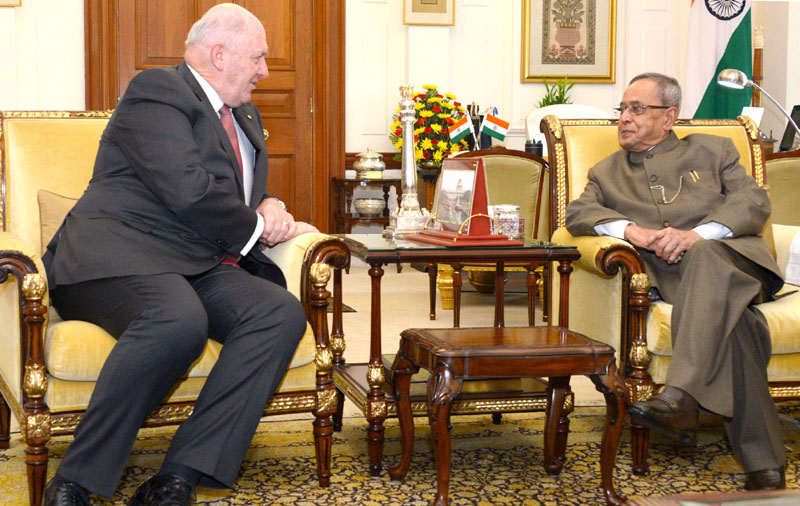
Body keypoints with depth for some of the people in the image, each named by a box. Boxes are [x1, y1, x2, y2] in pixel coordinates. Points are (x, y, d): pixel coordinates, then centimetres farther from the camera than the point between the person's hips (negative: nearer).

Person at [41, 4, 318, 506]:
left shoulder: (245, 116, 27)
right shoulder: (157, 89, -3)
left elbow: (252, 197, 34)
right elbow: (188, 190, -17)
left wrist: (270, 207, 8)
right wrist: (257, 228, -3)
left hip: (201, 269, 8)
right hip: (118, 255, -8)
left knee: (281, 312, -22)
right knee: (179, 319, -40)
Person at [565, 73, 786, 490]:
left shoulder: (711, 150, 25)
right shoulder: (607, 172, 31)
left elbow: (753, 201, 7)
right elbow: (578, 212, 10)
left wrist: (697, 234, -13)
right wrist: (630, 229, -13)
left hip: (728, 256, 0)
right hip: (669, 275, 0)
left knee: (705, 256, -38)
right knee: (729, 319, -34)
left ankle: (680, 396, -53)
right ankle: (764, 463, -37)